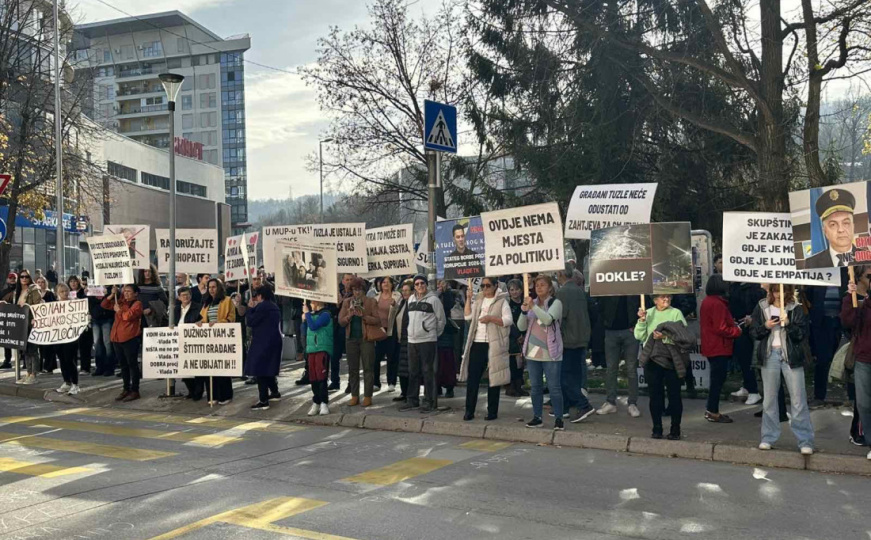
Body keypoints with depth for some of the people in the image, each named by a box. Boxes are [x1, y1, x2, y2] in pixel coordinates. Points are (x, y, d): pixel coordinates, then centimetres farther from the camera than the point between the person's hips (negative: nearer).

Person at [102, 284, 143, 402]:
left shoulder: (137, 304, -5)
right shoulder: (120, 302, 15)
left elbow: (128, 316, -19)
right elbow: (104, 305, 17)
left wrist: (118, 310, -5)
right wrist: (112, 294, 6)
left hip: (130, 339, -7)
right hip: (117, 338, 7)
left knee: (132, 364, -2)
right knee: (123, 365, 13)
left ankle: (135, 391, 2)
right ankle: (126, 389, 21)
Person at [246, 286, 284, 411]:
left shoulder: (262, 306, -15)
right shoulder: (274, 306, 15)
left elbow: (250, 322, -13)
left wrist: (250, 308, 0)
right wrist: (253, 308, 14)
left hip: (264, 342, -10)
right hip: (273, 341, 10)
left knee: (260, 369, -7)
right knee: (268, 368, 21)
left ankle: (263, 401, -10)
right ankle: (275, 392, 30)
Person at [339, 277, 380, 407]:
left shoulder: (371, 302, 0)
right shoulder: (347, 302, 9)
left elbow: (377, 320, -6)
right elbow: (341, 321, 5)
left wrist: (363, 316, -18)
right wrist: (349, 316, -14)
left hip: (366, 338, -3)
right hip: (351, 338, 3)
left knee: (368, 368, -1)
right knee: (352, 369, 7)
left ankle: (367, 396, 5)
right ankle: (354, 396, 15)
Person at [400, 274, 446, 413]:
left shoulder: (433, 299, -6)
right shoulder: (411, 299, 11)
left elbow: (441, 320, -1)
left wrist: (434, 334, 5)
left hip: (428, 340, -6)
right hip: (412, 340, 6)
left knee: (428, 371, -2)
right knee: (413, 372, 11)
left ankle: (429, 401, 5)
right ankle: (412, 400, 20)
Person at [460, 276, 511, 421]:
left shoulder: (501, 301, -1)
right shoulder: (478, 301, 16)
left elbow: (508, 320, -11)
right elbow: (468, 316, 7)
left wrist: (490, 318, -20)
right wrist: (468, 298, 4)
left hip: (493, 345, -5)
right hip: (477, 343, 5)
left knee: (493, 378, 3)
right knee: (472, 377, 2)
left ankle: (492, 411, 11)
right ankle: (469, 411, 8)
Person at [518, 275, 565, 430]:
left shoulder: (555, 303, -2)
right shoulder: (531, 303, 11)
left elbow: (548, 319, -21)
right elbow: (521, 327, 6)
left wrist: (533, 306, -28)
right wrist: (524, 312, -11)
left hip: (550, 352, -5)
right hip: (532, 352, 5)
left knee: (554, 387, -4)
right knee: (536, 387, 10)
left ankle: (558, 418, 1)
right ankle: (537, 417, 17)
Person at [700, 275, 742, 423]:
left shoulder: (706, 301, 10)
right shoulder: (718, 304, -20)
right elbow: (721, 329, -22)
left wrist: (732, 324, 13)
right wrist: (737, 330, -7)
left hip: (711, 347, 9)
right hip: (719, 348, -9)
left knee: (716, 379, 16)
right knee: (718, 379, -1)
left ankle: (711, 410, 22)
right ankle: (713, 412, 4)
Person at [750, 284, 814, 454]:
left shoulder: (796, 309, 0)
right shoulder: (761, 307, 4)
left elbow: (803, 334, -4)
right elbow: (753, 331, 7)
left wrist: (788, 324, -20)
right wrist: (765, 326, -12)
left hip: (791, 355, -2)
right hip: (770, 355, 2)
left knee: (798, 399, -4)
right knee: (769, 398, 10)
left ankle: (805, 441, 1)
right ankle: (769, 437, 20)